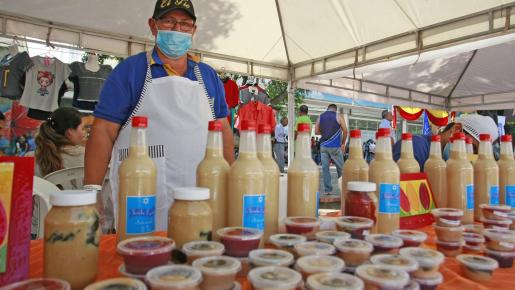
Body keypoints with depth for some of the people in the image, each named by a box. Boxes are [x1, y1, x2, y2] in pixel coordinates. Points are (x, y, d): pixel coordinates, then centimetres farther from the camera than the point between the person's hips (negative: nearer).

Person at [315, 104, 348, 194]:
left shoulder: (320, 117, 10)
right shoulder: (338, 116, 1)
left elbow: (316, 131, 9)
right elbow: (345, 131, -2)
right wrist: (343, 143, 9)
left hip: (323, 145, 3)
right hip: (335, 146, -3)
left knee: (325, 167, 3)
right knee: (340, 167, 7)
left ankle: (327, 189, 2)